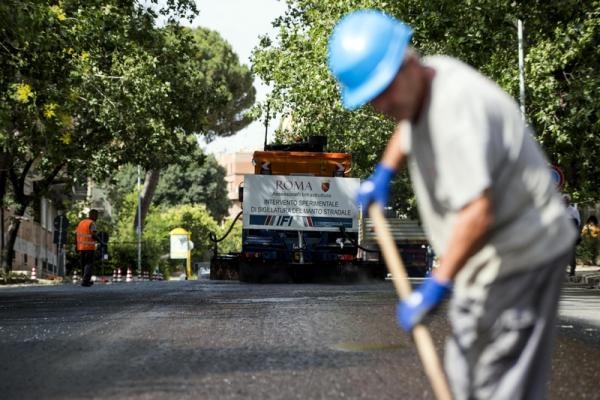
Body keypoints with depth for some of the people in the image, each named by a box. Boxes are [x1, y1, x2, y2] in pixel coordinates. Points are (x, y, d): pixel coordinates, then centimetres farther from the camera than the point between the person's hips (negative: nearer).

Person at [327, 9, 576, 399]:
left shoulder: (456, 109, -29)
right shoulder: (419, 83, 2)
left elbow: (477, 213, -36)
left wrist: (437, 286, -31)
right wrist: (384, 171, 20)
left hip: (520, 255, -10)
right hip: (490, 258, 10)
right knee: (465, 368, 20)